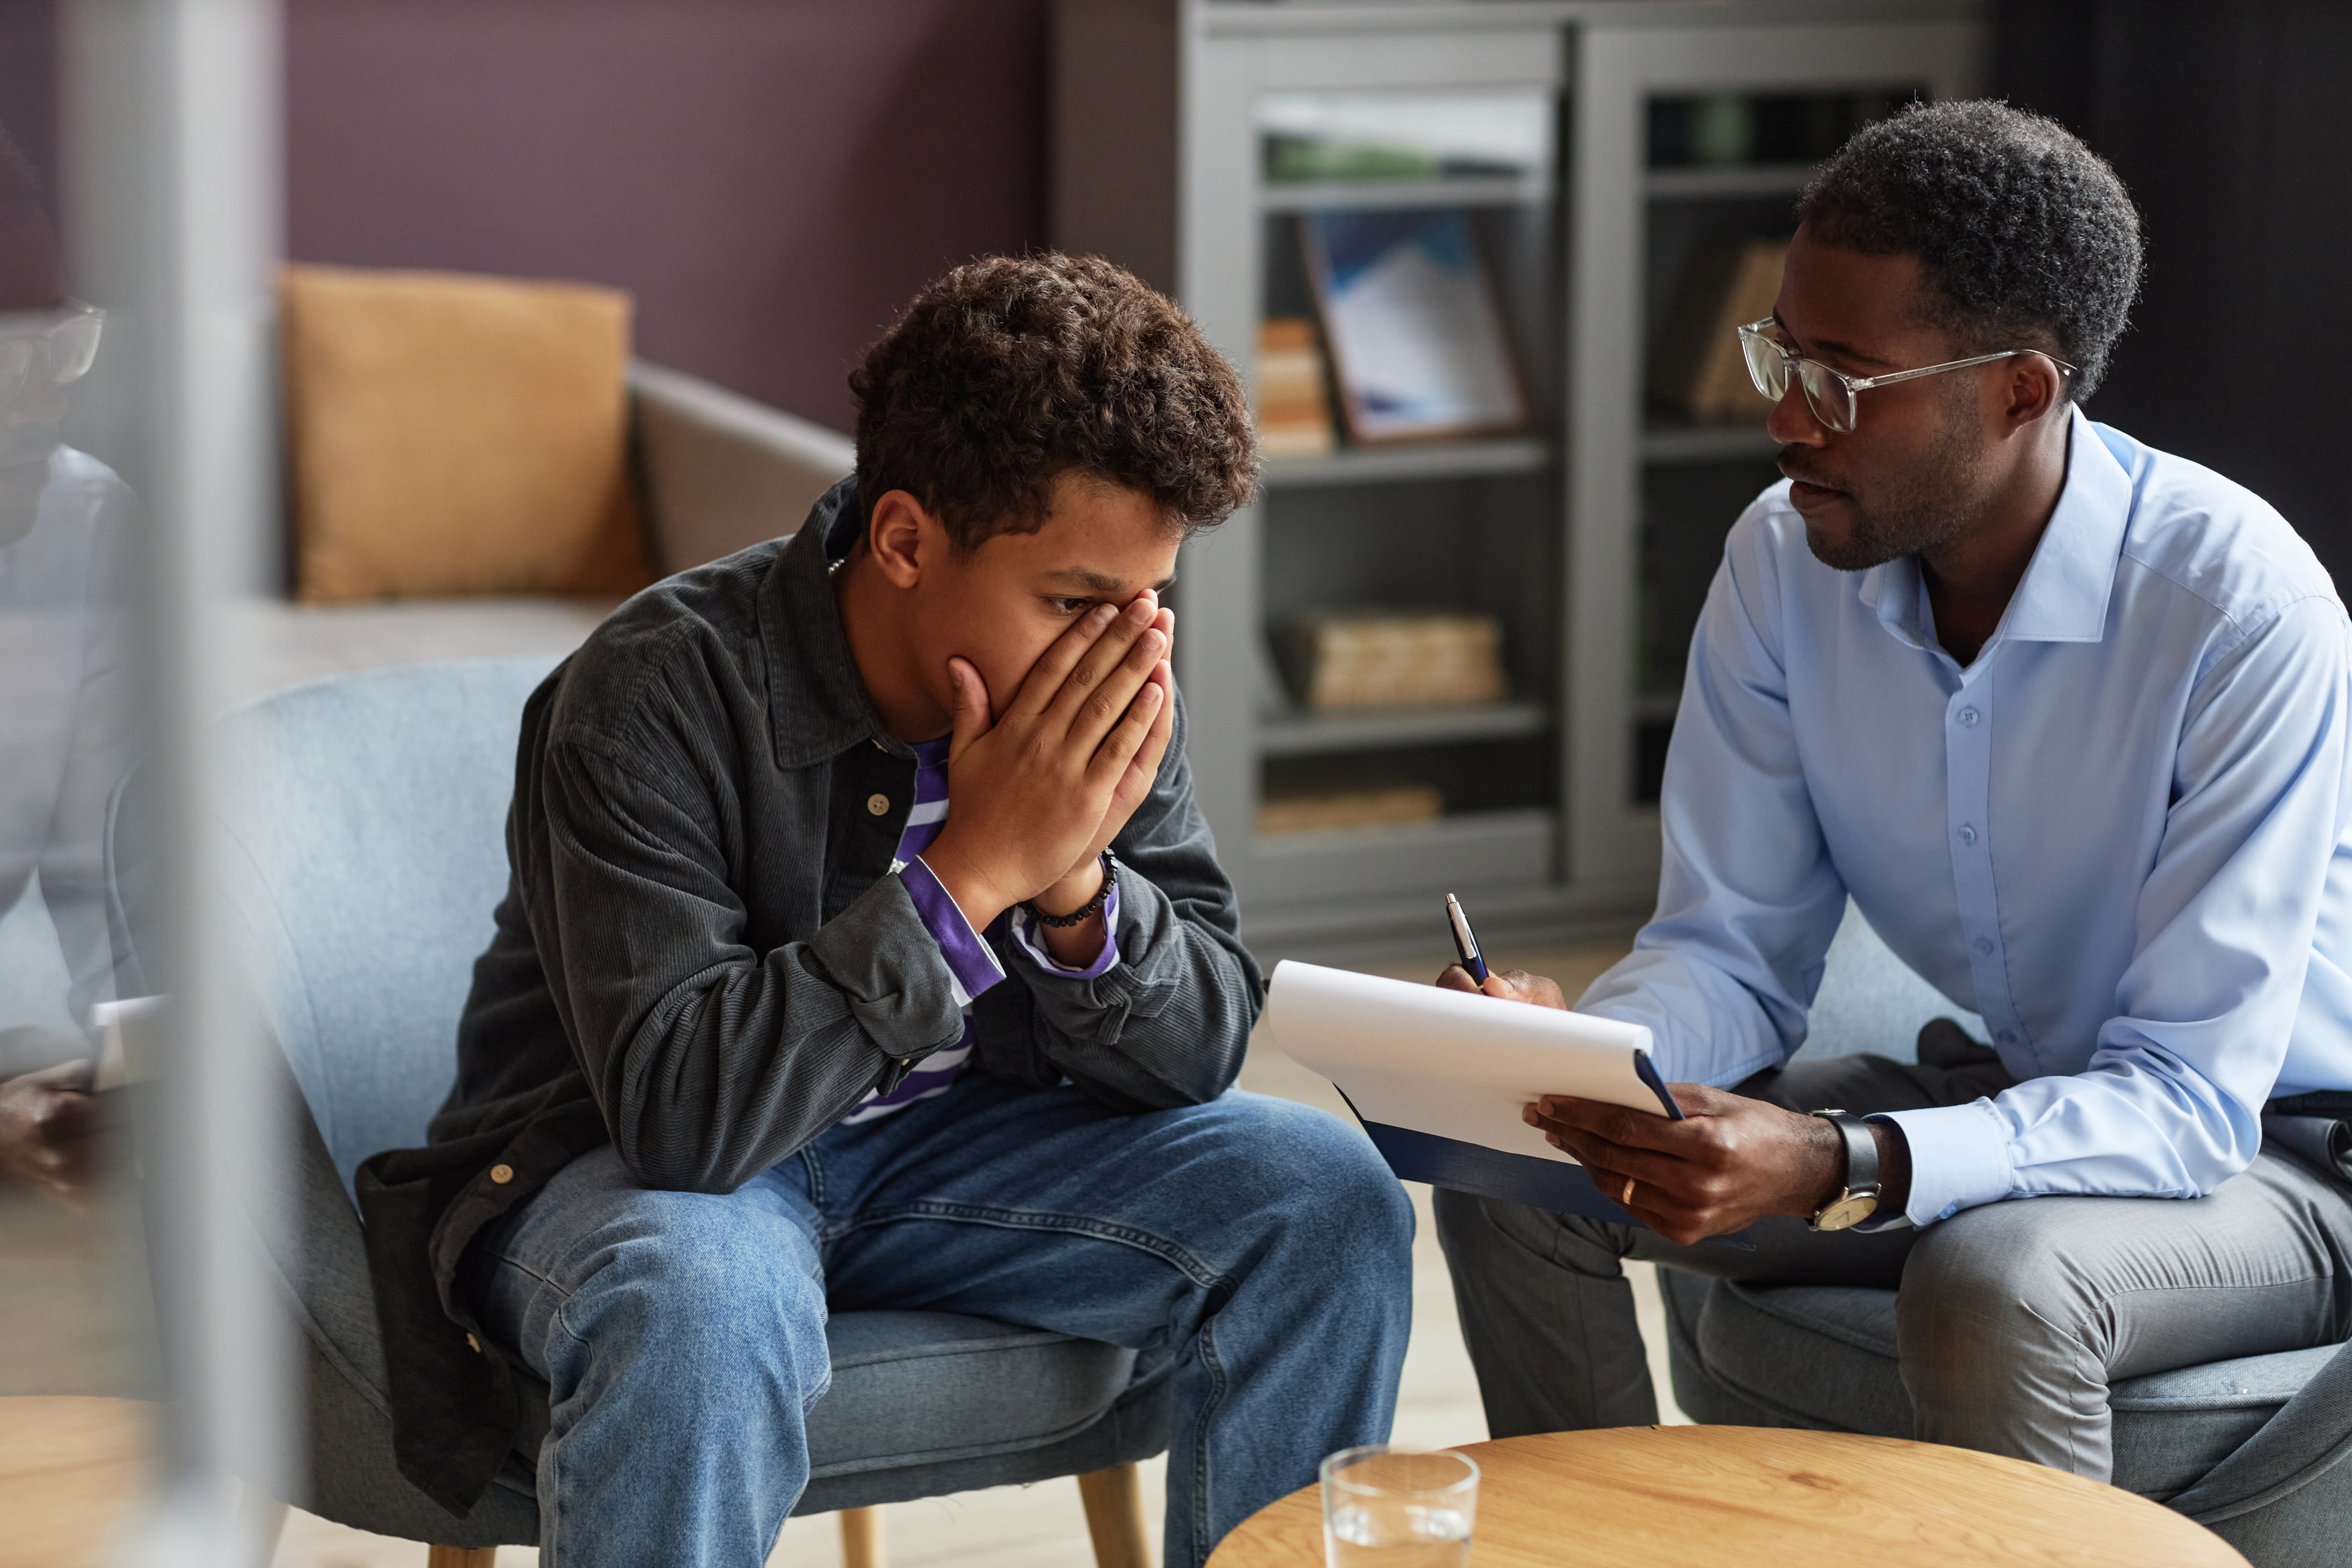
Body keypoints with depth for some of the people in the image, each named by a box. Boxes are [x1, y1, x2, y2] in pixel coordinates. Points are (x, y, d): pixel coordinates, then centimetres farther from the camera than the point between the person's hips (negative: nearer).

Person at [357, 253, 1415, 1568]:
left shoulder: (1118, 695, -9)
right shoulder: (659, 696, -26)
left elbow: (1200, 1051, -6)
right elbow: (682, 1110, -34)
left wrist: (1076, 883, -27)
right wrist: (972, 873, -36)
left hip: (943, 1141, 5)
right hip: (637, 1168, -5)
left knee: (1323, 1195, -11)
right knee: (702, 1307, -39)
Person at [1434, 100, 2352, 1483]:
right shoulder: (1785, 562, -9)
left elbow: (2188, 1098, -29)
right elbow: (1735, 951, -4)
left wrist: (1837, 1167, -44)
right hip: (2009, 1092, 6)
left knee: (1994, 1284, -37)